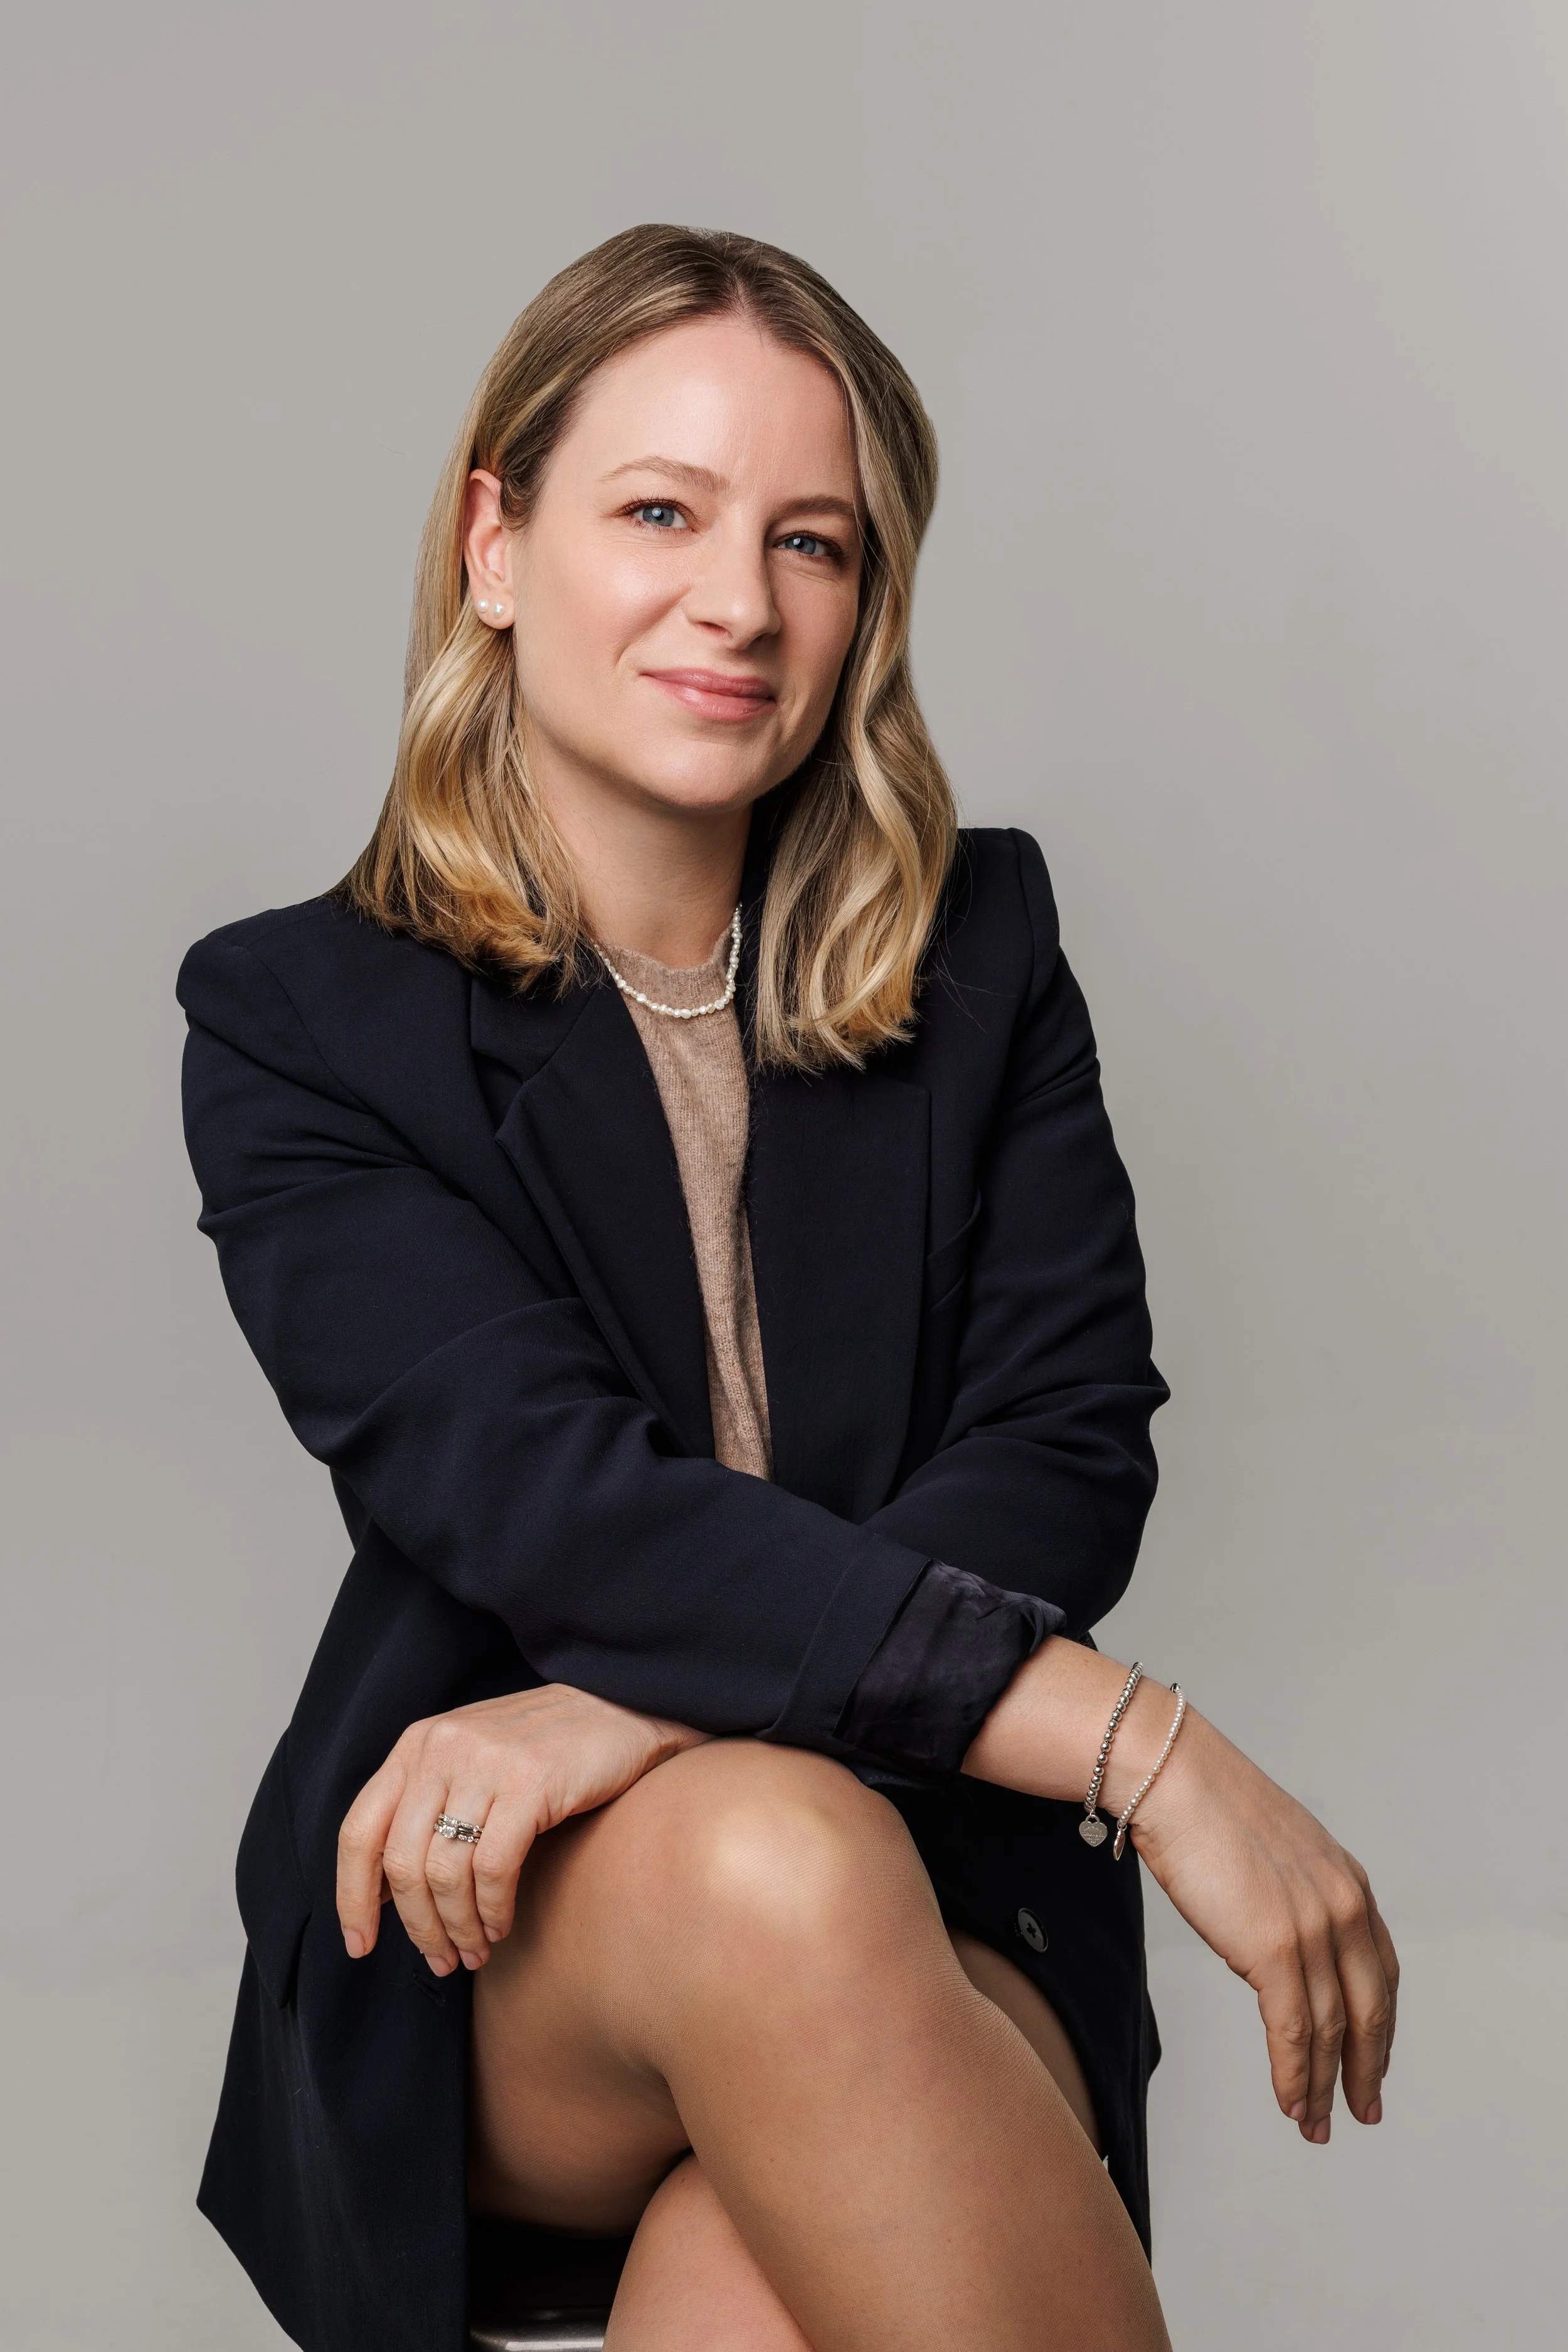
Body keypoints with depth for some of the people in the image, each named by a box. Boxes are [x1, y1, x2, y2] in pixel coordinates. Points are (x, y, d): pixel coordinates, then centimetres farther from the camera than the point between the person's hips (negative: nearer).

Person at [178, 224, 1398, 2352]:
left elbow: (1069, 1454, -3)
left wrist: (644, 1700, -22)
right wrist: (1145, 1744, -26)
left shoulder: (976, 949, 8)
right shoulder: (300, 1023, -1)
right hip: (477, 1961, 0)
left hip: (940, 1898, 1)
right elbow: (547, 1496, -16)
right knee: (774, 1859, -35)